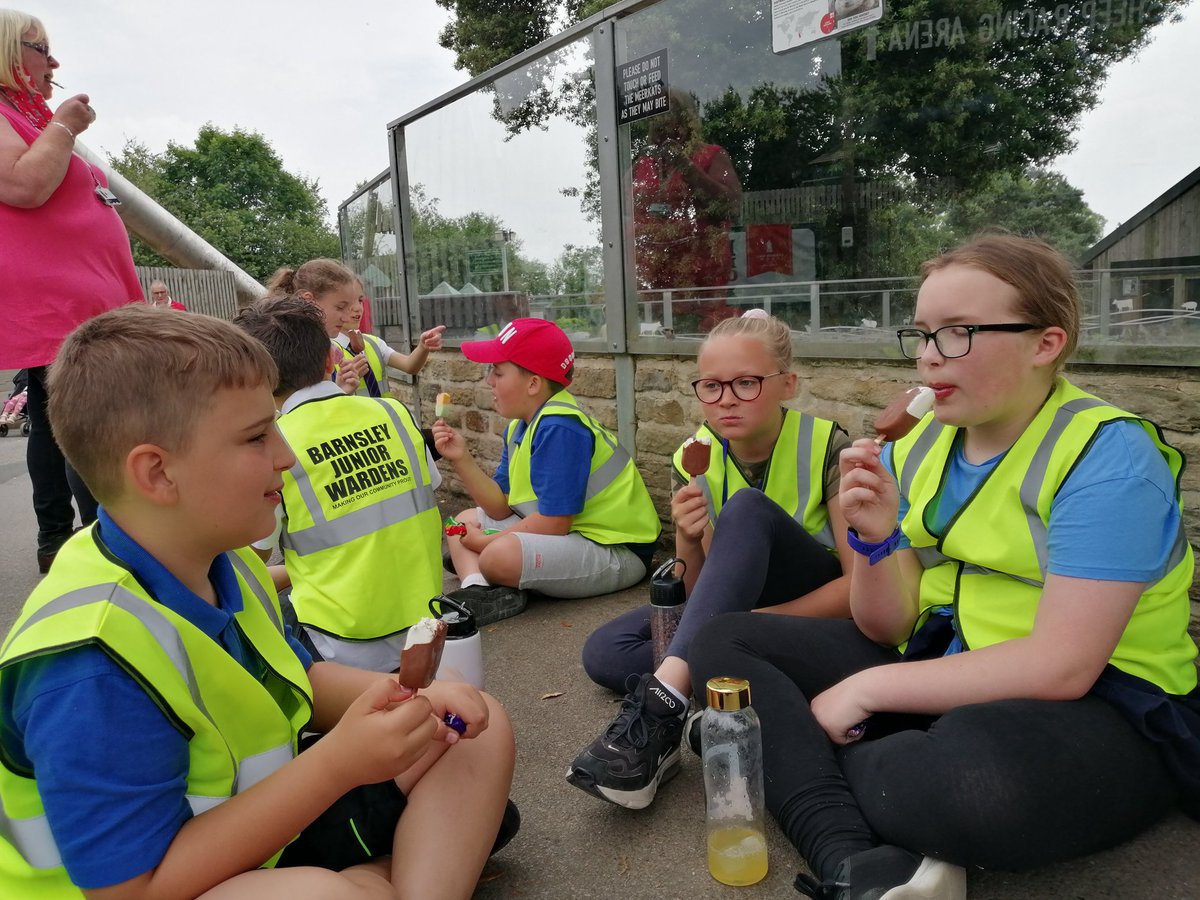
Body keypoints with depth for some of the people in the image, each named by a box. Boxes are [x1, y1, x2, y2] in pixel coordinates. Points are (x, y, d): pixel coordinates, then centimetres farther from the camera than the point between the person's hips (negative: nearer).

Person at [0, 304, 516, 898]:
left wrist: (409, 695, -8)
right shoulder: (93, 665, -28)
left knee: (480, 733, 3)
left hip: (267, 819, 9)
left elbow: (297, 686, 11)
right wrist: (340, 761, -29)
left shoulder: (221, 563, 0)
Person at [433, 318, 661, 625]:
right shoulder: (520, 426, 8)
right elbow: (502, 507, 5)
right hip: (571, 532, 11)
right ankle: (480, 590, -13)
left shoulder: (559, 428, -23)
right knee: (465, 520, 13)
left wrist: (486, 542, -12)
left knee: (500, 555, -37)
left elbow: (554, 522, -26)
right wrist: (461, 458, -5)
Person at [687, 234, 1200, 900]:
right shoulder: (914, 448, 3)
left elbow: (1060, 666, -22)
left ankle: (798, 765, -12)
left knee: (967, 765, -43)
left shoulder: (1107, 456, -15)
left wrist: (870, 688, -19)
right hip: (939, 673, 7)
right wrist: (875, 538, -19)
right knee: (723, 643, -3)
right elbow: (888, 629, 2)